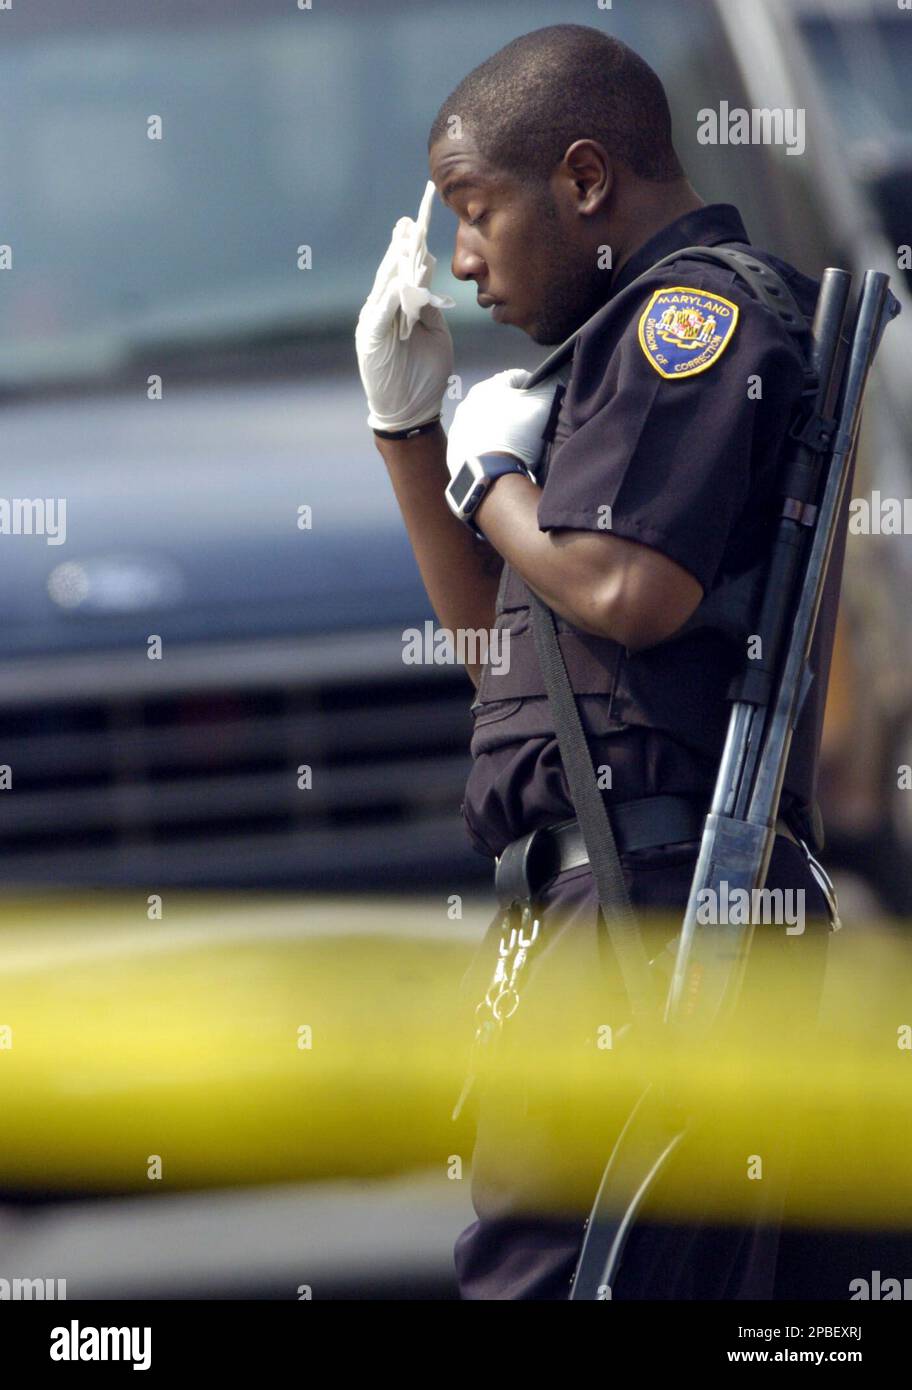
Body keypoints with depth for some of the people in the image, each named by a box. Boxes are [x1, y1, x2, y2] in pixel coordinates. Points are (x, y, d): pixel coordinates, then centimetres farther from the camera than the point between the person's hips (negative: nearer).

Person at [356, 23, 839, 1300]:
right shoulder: (643, 340, 25)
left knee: (537, 1261, -17)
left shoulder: (699, 309, -5)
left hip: (650, 882, -10)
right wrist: (406, 423, 23)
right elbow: (503, 641, 30)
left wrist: (495, 472, -2)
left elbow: (631, 592, -21)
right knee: (695, 1279, 8)